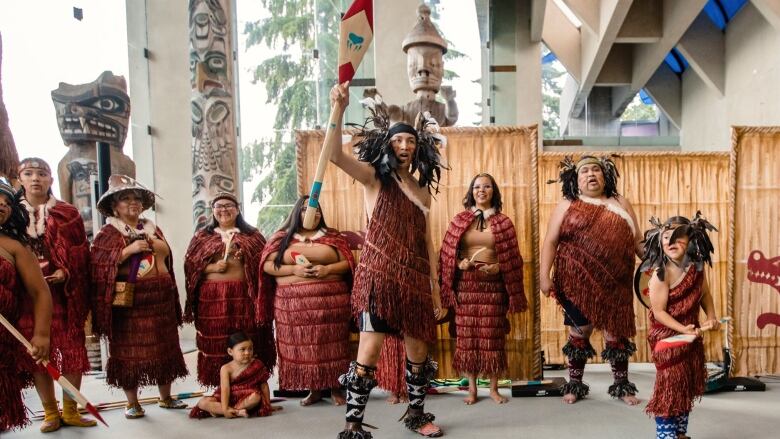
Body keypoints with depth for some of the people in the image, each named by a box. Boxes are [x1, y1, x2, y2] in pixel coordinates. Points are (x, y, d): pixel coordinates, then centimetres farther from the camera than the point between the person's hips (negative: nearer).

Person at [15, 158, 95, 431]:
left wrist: (66, 273, -16)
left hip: (64, 291, -1)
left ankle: (70, 410, 15)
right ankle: (50, 412, 17)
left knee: (72, 349, 1)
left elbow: (81, 254, 2)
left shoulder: (67, 214, 5)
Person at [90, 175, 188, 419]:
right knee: (130, 350, 1)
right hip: (129, 300, -5)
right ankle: (132, 403, 15)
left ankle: (165, 397, 24)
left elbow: (167, 257, 21)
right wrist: (129, 250, -19)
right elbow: (99, 265, -13)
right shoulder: (108, 233, -2)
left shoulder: (152, 229, 15)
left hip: (160, 298, 5)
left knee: (164, 348, 10)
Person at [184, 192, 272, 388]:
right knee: (215, 342, 1)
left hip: (243, 294, -1)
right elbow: (190, 263, 7)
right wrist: (212, 267, -9)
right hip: (212, 296, 1)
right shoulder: (203, 236, 12)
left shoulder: (252, 235, 10)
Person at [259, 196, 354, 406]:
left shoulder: (332, 236, 9)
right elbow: (267, 265, 1)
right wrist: (294, 269, -13)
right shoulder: (282, 238, 9)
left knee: (330, 343, 0)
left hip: (330, 298, 0)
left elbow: (348, 262, 4)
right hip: (293, 301, 1)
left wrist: (327, 269, -14)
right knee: (302, 344, 1)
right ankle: (314, 388, 15)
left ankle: (335, 387, 13)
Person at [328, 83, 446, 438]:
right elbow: (335, 155, -18)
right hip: (379, 274, -5)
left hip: (415, 277, 5)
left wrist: (435, 285, 15)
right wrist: (339, 109, -30)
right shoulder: (374, 177, 0)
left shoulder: (422, 189, 15)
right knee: (370, 347, -12)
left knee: (419, 348, 11)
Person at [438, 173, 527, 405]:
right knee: (468, 334, 1)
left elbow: (512, 257, 6)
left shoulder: (503, 222, 6)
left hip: (493, 284, 0)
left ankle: (494, 388, 14)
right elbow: (447, 253, 7)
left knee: (493, 335, 1)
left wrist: (497, 268, -11)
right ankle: (472, 388, 12)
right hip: (466, 283, 0)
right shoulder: (459, 220, 6)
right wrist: (460, 264, -11)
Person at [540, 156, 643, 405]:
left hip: (614, 283, 2)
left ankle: (622, 386, 25)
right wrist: (544, 276, -9)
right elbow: (550, 242, -1)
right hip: (577, 282, -2)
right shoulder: (567, 206, 4)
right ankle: (575, 385, 23)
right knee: (579, 331, 8)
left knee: (617, 332, 8)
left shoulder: (620, 204, 12)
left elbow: (637, 241, 12)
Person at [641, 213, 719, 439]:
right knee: (669, 386, -3)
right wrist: (683, 329, -28)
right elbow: (658, 312, -20)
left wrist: (711, 317, -2)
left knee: (688, 386, 16)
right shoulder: (661, 274, -22)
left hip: (691, 336, 7)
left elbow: (704, 294, 13)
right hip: (667, 337, -7)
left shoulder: (696, 267, -2)